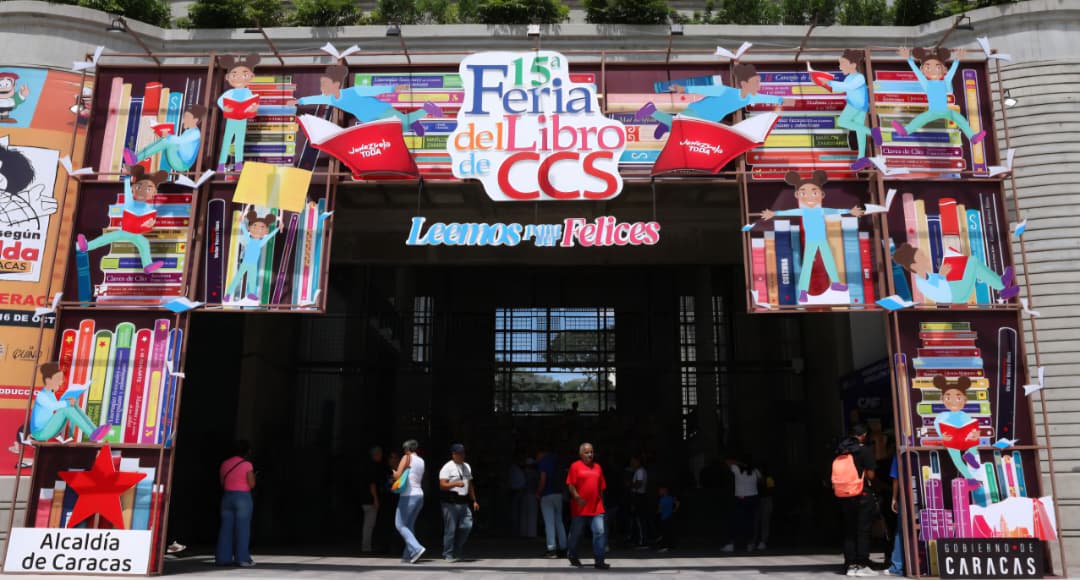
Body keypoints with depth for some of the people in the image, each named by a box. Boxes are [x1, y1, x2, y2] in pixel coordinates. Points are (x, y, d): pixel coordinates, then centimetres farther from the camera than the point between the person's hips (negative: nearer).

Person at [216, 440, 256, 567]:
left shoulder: (225, 463, 6)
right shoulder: (247, 464, -9)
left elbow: (222, 482, 13)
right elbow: (251, 484, -9)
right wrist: (253, 476, 10)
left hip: (227, 497, 5)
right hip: (243, 497, -5)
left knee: (226, 528, 8)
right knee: (242, 528, -1)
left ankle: (223, 558, 10)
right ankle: (242, 558, 0)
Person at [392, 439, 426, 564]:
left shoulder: (407, 458, -6)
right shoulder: (421, 461, 14)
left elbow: (397, 476, -12)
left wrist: (394, 472, 10)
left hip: (408, 496, -7)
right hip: (419, 494, 7)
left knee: (400, 524, -1)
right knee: (409, 525, 15)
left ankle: (417, 548, -15)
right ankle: (408, 555, 12)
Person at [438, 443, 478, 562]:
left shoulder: (466, 466, 18)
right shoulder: (447, 467, -5)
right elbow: (442, 485, -14)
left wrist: (474, 501, 21)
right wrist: (456, 483, -29)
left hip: (464, 502, 7)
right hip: (451, 503, -6)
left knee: (467, 526, 0)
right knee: (450, 529, -4)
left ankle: (457, 551, 16)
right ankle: (448, 555, 7)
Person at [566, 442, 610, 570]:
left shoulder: (597, 467, 11)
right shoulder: (575, 466, -4)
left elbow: (601, 487, 16)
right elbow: (570, 484, -9)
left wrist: (601, 502, 15)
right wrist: (577, 497, -23)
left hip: (596, 507, 3)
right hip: (580, 507, -3)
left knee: (600, 532, -9)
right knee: (576, 533, 11)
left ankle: (599, 560, -4)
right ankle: (572, 556, 34)